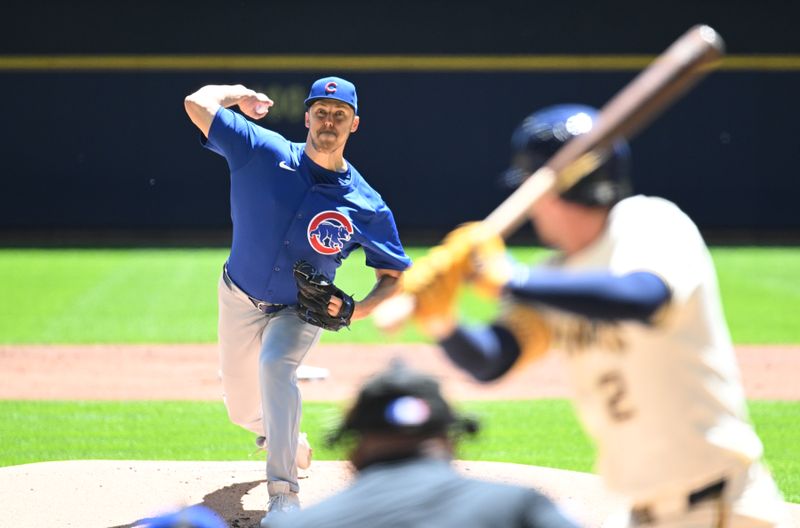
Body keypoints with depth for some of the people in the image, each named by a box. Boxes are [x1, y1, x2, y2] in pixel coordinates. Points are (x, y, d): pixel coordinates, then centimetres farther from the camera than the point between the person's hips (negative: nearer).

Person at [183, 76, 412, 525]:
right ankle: (288, 442, 52)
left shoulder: (367, 207, -17)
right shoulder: (263, 153, -18)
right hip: (239, 299, 3)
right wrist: (240, 94, -4)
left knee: (275, 365, -33)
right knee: (243, 409, 13)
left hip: (301, 312, -3)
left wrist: (354, 309, -24)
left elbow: (395, 277, -7)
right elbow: (198, 104, -22)